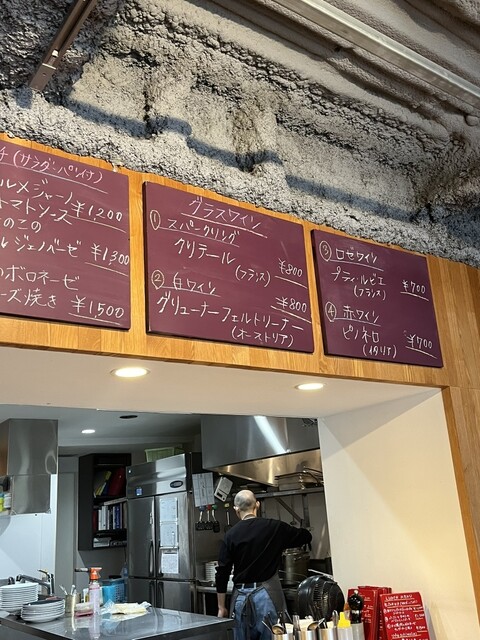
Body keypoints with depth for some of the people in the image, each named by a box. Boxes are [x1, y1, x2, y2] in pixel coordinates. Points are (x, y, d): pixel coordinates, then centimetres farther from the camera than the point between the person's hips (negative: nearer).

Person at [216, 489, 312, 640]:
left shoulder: (230, 535, -1)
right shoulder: (274, 527, -2)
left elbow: (222, 574, 0)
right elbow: (306, 536, 13)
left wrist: (222, 607, 9)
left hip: (242, 597, 1)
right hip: (267, 594, -1)